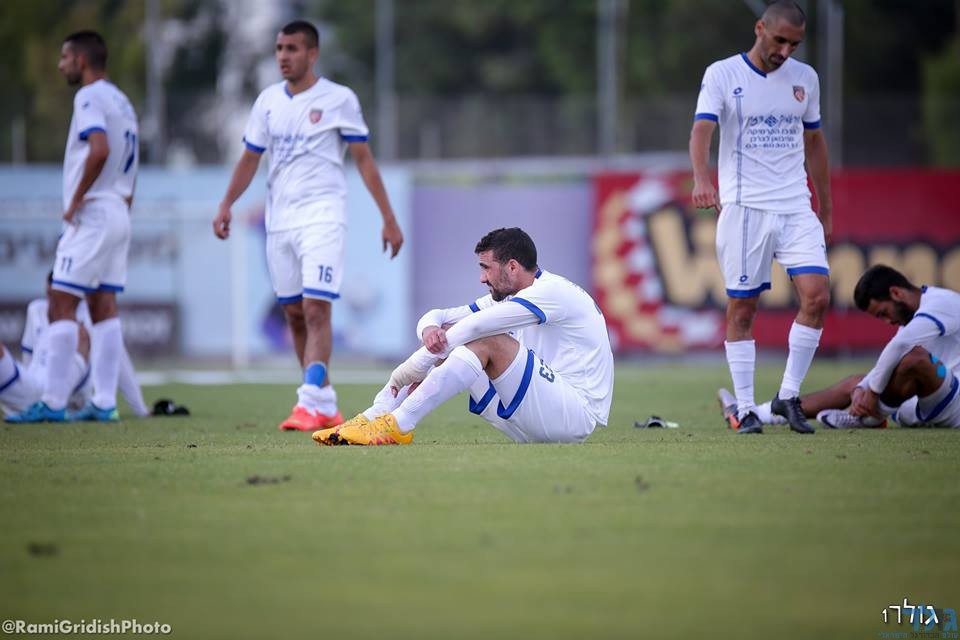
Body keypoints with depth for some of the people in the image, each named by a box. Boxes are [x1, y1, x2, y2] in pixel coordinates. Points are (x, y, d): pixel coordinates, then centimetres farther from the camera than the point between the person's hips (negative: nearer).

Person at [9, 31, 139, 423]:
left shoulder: (90, 97, -11)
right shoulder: (122, 101, 17)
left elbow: (99, 151, -27)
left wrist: (76, 201, -18)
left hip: (91, 214, -9)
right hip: (119, 214, 9)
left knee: (62, 305, -7)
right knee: (104, 307, 7)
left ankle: (53, 402, -9)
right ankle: (104, 402, 5)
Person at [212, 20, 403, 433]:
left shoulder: (338, 100, -3)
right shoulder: (268, 101, 10)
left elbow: (364, 159, 0)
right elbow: (250, 158, 14)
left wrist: (389, 218, -2)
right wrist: (227, 205, 0)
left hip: (322, 216, -5)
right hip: (279, 219, 5)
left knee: (316, 309, -16)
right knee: (294, 314, 7)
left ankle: (311, 404, -21)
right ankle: (326, 404, 16)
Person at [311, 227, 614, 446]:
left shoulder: (553, 291, -14)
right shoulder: (506, 299, 15)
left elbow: (475, 325, -23)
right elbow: (436, 317, 11)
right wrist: (429, 329, -16)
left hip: (577, 412, -9)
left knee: (485, 342, -27)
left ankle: (396, 426, -30)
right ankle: (372, 418, -13)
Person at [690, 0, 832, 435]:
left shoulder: (804, 78, 11)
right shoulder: (722, 75, -2)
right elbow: (702, 128, -16)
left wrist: (826, 208, 19)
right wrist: (701, 177, -35)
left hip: (796, 207, 4)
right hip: (743, 205, -3)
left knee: (816, 296, -11)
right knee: (742, 307, -2)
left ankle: (788, 396, 2)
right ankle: (745, 409, 5)